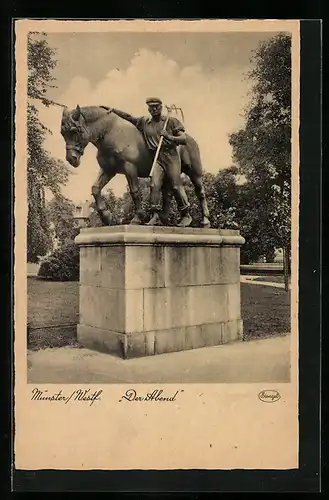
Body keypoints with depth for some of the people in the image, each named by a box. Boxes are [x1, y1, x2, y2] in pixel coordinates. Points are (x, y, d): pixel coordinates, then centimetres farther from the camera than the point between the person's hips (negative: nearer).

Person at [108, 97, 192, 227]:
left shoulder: (171, 121, 6)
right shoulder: (144, 122, 16)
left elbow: (184, 139, 1)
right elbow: (128, 117, 21)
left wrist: (169, 137, -13)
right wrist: (113, 110, 13)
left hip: (171, 155, -3)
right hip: (156, 158, 3)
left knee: (176, 186, -7)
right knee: (155, 185, -14)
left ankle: (186, 215, 5)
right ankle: (156, 216, -15)